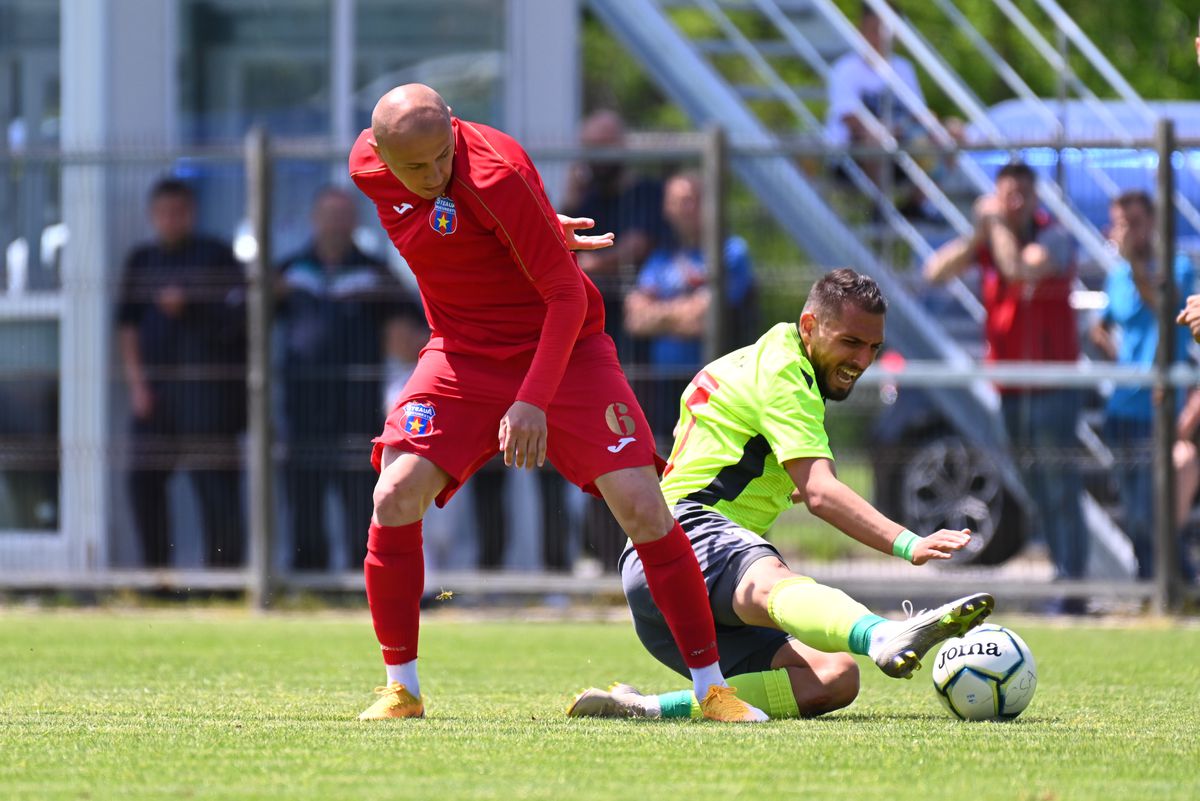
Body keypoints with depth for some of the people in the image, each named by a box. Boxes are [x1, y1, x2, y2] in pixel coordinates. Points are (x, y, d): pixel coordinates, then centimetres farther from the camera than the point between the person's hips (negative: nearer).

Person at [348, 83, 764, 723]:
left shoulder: (497, 175, -27)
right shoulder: (367, 165, -9)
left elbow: (568, 297, -24)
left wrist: (533, 401, -32)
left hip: (564, 352, -4)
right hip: (463, 354, 4)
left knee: (642, 506, -15)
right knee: (395, 498, -14)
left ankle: (712, 687, -4)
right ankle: (401, 689, 0)